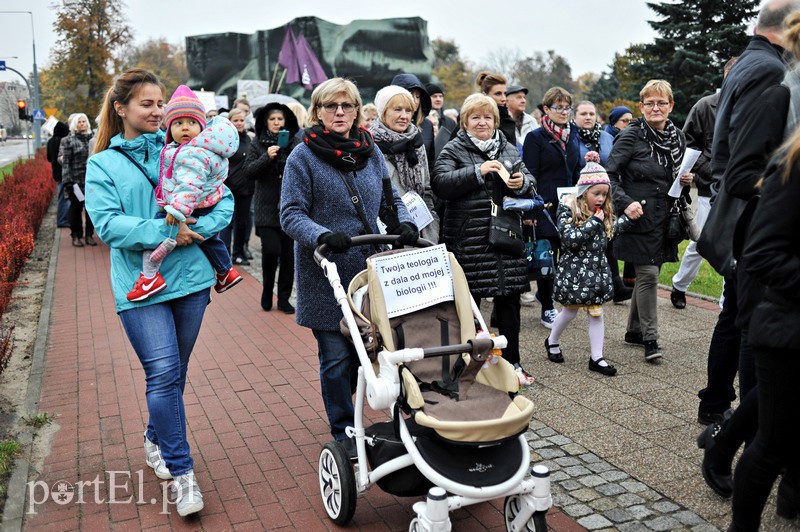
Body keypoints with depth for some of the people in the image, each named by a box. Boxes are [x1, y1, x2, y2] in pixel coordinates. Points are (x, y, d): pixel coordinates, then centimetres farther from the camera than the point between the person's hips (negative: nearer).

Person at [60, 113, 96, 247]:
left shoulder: (92, 138, 9)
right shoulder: (68, 140, 0)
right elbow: (65, 161, -4)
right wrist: (68, 181, -12)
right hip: (76, 180, -3)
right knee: (76, 207, 4)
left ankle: (89, 234, 17)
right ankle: (76, 235, 13)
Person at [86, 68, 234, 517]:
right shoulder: (103, 164, 3)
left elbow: (224, 200, 2)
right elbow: (107, 223, -10)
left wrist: (197, 228, -16)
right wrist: (166, 233, -21)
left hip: (190, 278, 3)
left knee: (174, 373, 14)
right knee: (163, 373, -10)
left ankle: (157, 440, 38)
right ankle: (181, 470, 3)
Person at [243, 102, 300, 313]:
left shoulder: (295, 143, 7)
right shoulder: (257, 144, 6)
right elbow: (248, 172, -4)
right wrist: (266, 157, -16)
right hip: (267, 208, -1)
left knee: (288, 253, 2)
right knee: (271, 250, -11)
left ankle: (284, 298, 15)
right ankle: (267, 290, 16)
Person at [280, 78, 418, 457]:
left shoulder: (370, 151, 9)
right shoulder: (303, 156, -5)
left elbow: (391, 198, 15)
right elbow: (291, 214, -9)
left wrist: (404, 223, -5)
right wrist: (323, 236, -27)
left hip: (370, 270, 5)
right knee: (337, 357, 2)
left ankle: (343, 409, 36)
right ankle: (343, 431, 20)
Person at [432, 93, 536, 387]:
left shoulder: (509, 149, 15)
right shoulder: (453, 150, 1)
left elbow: (530, 185, 18)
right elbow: (440, 184, -15)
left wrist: (522, 183, -5)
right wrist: (477, 171, -20)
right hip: (468, 239, -4)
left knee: (509, 302, 11)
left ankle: (512, 362, 25)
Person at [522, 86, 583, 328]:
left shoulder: (572, 135, 14)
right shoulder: (535, 137, -4)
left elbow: (577, 171, 18)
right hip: (546, 207, -6)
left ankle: (545, 293, 31)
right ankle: (547, 308, 14)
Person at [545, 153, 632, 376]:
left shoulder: (604, 212, 7)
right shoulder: (568, 209, -14)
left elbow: (611, 232, 15)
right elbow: (569, 239, -23)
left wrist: (627, 218, 4)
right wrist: (594, 223, -22)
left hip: (597, 269, 6)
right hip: (575, 269, -6)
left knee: (596, 312, 6)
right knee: (571, 310, 8)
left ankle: (597, 358, 11)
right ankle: (552, 341, 34)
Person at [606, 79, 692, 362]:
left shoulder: (678, 137, 10)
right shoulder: (631, 136, -9)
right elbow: (609, 174, -11)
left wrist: (686, 179, 1)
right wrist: (625, 202, -23)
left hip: (664, 219, 6)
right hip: (640, 218, -6)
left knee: (647, 274, 14)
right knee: (648, 274, -7)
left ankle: (634, 329, 27)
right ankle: (650, 338, 5)